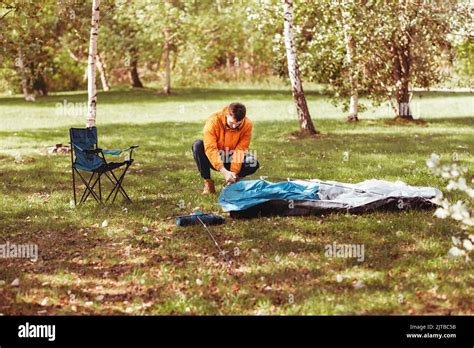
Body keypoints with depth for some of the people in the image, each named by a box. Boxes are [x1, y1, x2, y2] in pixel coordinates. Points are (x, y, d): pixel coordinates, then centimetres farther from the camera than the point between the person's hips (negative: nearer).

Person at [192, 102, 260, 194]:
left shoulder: (247, 124, -19)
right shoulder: (214, 120, -25)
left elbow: (240, 150, -21)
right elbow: (210, 148, -33)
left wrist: (234, 172, -34)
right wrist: (224, 171, -43)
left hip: (231, 158, 1)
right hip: (215, 160, 0)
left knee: (254, 163, -28)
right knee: (197, 145, -30)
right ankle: (208, 181, -18)